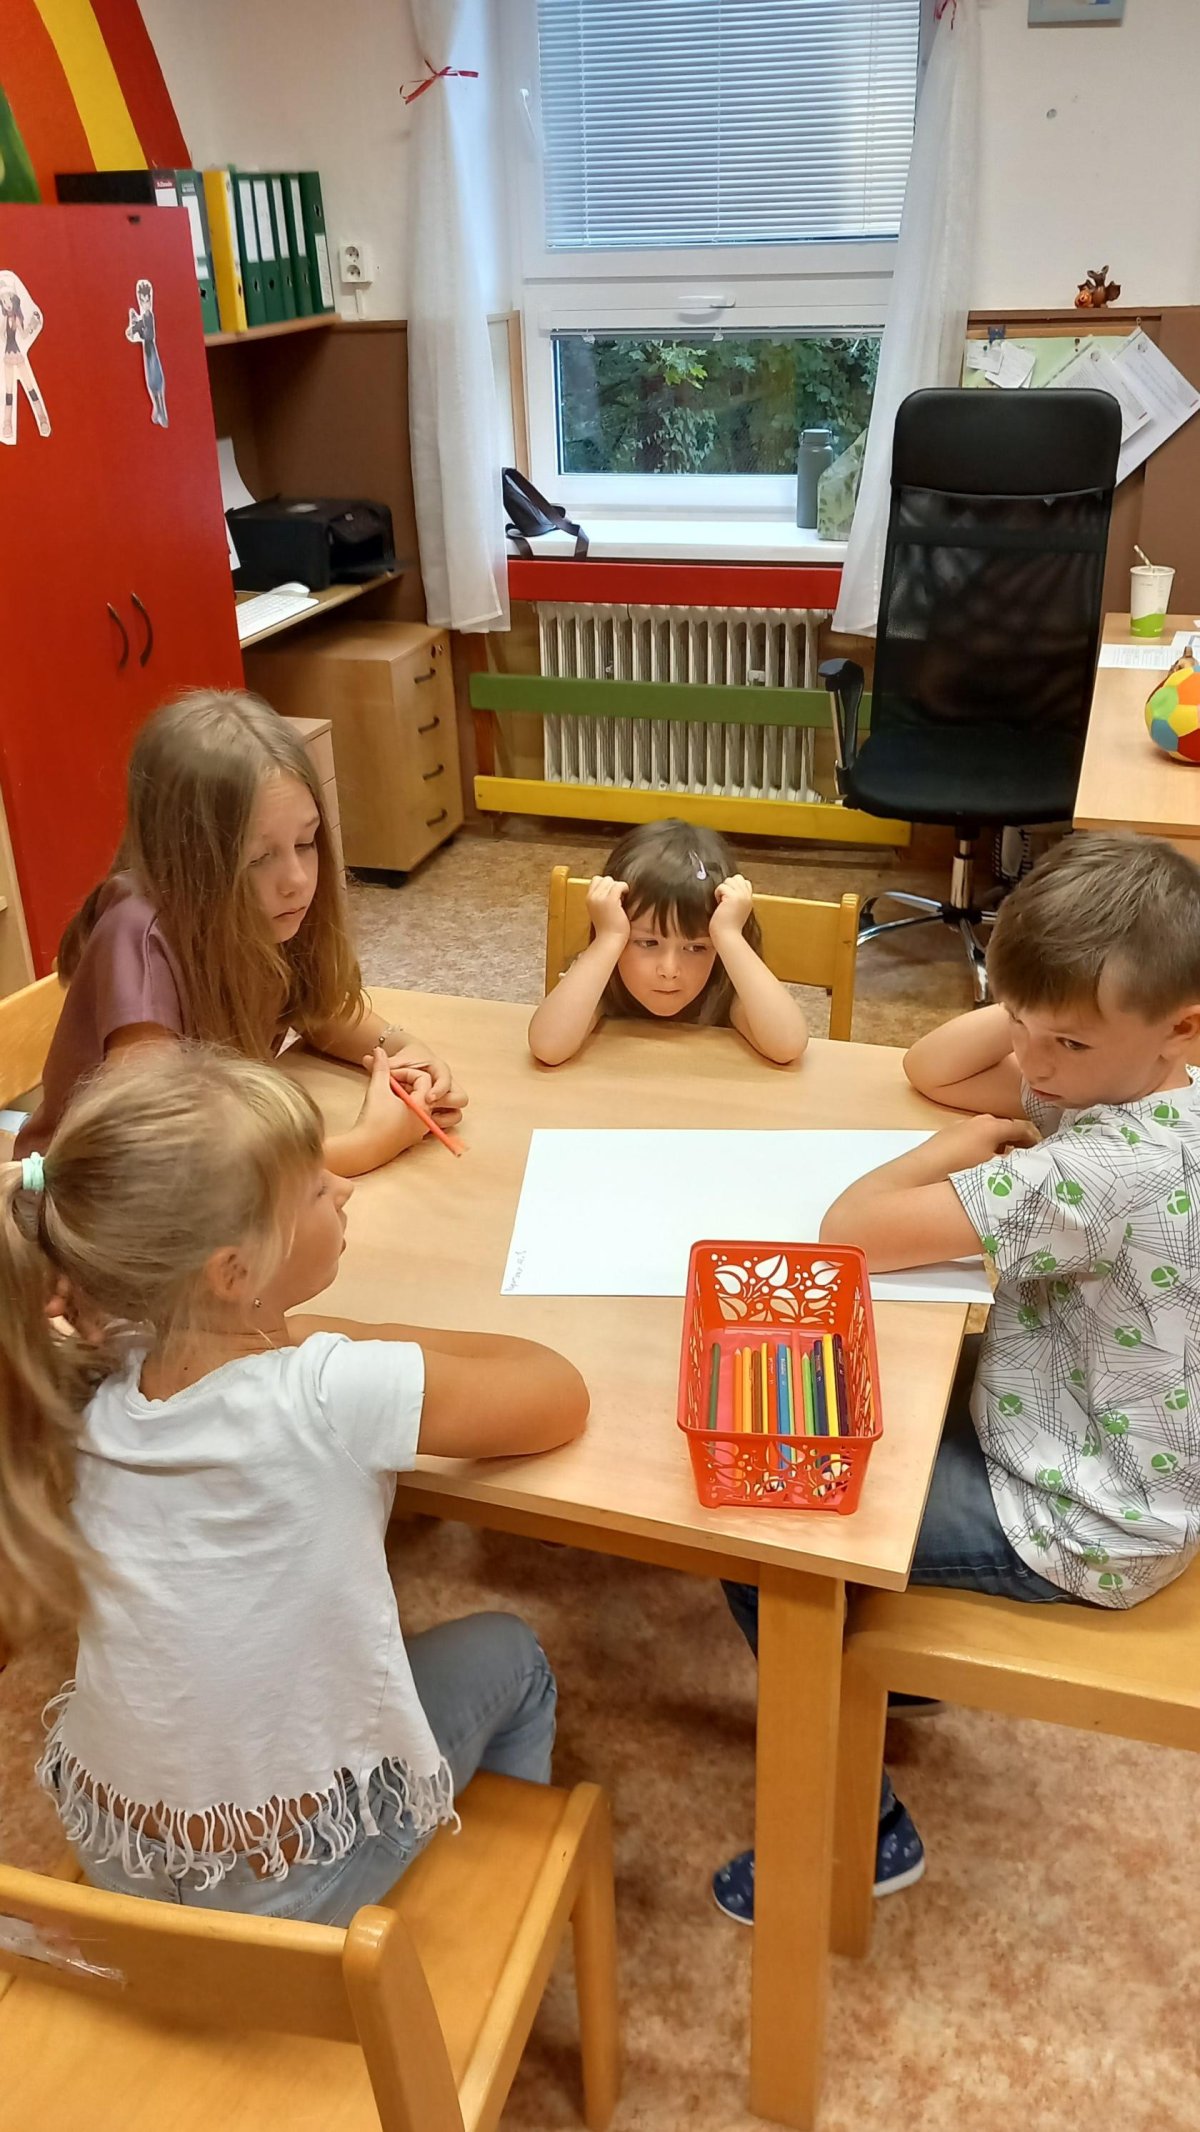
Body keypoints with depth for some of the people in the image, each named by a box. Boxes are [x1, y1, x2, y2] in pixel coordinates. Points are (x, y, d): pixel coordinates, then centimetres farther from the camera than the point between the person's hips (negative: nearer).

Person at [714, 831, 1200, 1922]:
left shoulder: (1106, 1171, -36)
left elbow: (850, 1229, -32)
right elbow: (932, 1071, 5)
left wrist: (959, 1150, -15)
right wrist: (1032, 1006, -11)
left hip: (1078, 1528, -9)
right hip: (1087, 1442, 10)